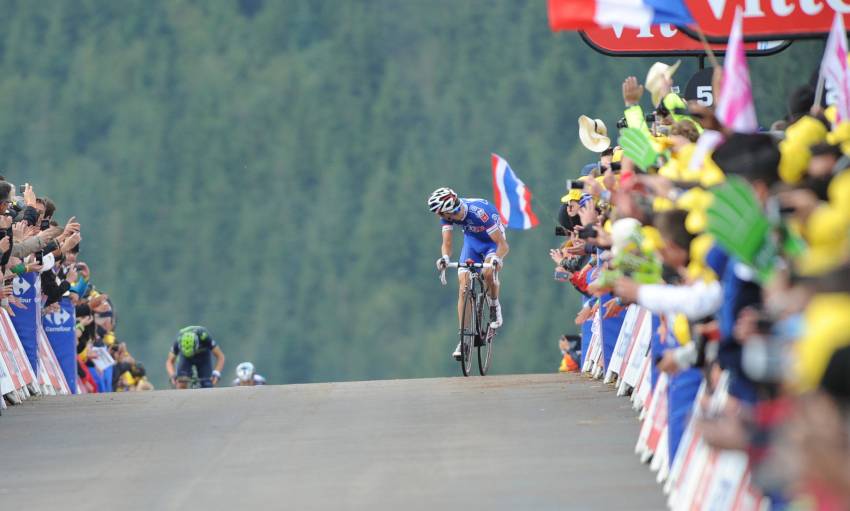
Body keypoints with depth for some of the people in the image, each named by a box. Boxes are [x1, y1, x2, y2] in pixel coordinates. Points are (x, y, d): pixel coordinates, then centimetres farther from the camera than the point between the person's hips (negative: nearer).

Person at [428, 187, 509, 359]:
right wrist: (444, 257, -41)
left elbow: (503, 245, -36)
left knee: (488, 274, -33)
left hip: (492, 242, -5)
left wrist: (496, 259, -56)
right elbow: (447, 243, -18)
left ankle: (494, 306, -2)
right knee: (463, 288, -8)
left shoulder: (480, 212, -38)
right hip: (471, 240, 5)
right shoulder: (447, 215, -22)